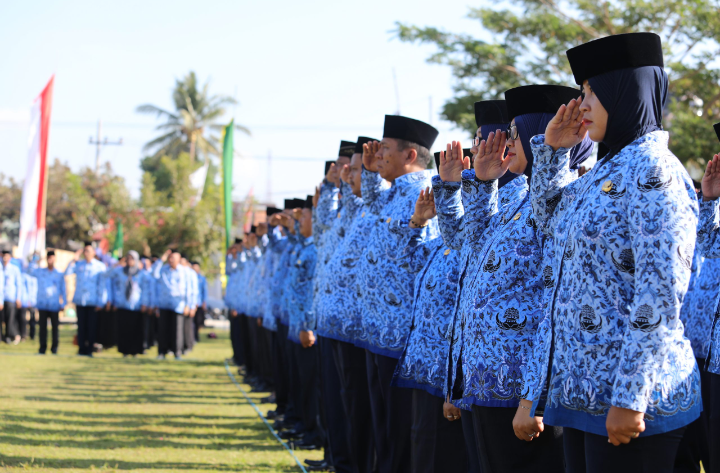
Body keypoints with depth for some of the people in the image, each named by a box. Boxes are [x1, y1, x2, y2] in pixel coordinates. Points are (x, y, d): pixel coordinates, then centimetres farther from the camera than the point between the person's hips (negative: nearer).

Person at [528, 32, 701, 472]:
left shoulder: (654, 171, -13)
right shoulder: (606, 172, 15)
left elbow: (659, 297, -20)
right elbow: (549, 217, 35)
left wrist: (630, 399, -23)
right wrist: (553, 150, 19)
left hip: (626, 391, -9)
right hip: (583, 386, 9)